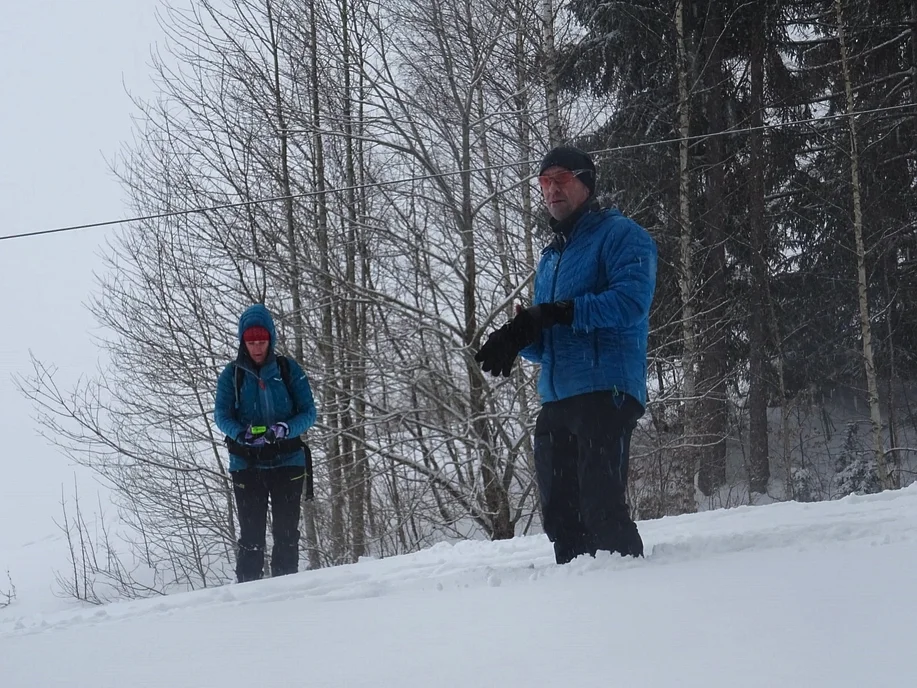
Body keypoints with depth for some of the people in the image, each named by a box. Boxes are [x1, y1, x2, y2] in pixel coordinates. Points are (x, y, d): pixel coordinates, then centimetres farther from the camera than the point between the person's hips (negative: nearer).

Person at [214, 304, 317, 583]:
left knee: (286, 531, 1)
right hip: (246, 463, 0)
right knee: (251, 533, -3)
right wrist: (241, 434, -22)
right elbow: (221, 415, -1)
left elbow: (309, 411, -1)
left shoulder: (288, 369, 0)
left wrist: (286, 429, -21)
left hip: (287, 462, 0)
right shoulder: (232, 374, 1)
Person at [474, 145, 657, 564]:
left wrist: (559, 313, -19)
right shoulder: (549, 259, 25)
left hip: (606, 392, -8)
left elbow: (630, 301, -17)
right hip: (555, 401, 8)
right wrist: (518, 337, -1)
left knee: (600, 509, -14)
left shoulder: (619, 235, 1)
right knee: (559, 515, 7)